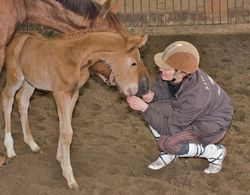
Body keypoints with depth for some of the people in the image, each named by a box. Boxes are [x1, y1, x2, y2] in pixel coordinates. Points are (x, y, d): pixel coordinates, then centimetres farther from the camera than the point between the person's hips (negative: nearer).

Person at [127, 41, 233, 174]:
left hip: (210, 126, -7)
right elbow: (163, 90, -1)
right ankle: (168, 153, 7)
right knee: (152, 109, -11)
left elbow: (171, 126, -29)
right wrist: (152, 95, -25)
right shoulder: (173, 75, -24)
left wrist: (144, 108, -31)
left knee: (165, 142, -22)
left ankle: (214, 151, -2)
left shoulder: (196, 96, -41)